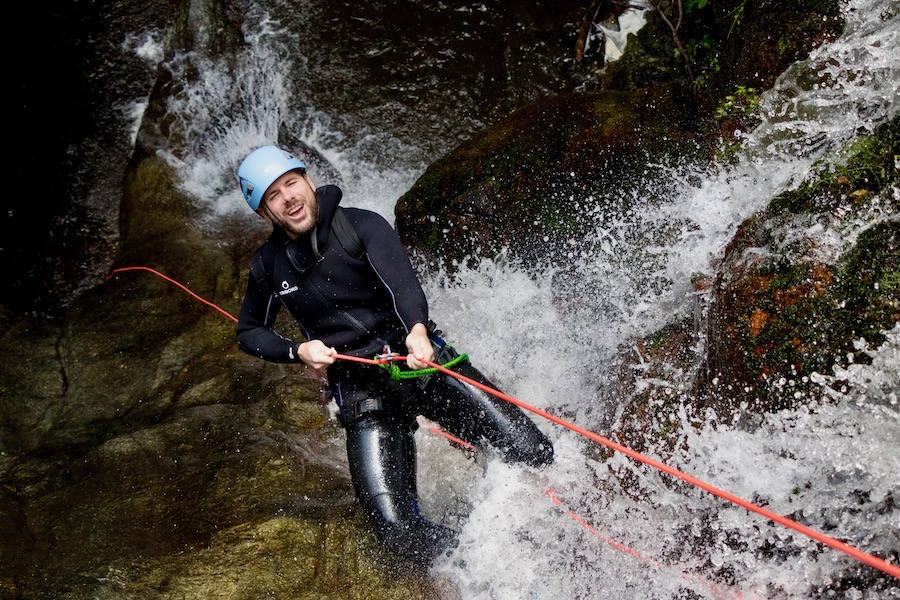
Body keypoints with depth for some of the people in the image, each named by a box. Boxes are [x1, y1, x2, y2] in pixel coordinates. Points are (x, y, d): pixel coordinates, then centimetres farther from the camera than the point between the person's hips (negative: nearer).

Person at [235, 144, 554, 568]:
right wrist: (299, 350, -2)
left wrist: (416, 330, -41)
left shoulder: (361, 225, -2)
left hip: (422, 360, 0)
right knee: (398, 532, -18)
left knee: (535, 455, -11)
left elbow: (399, 279, -19)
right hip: (359, 390, 1)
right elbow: (248, 332, 19)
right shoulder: (269, 266, 5)